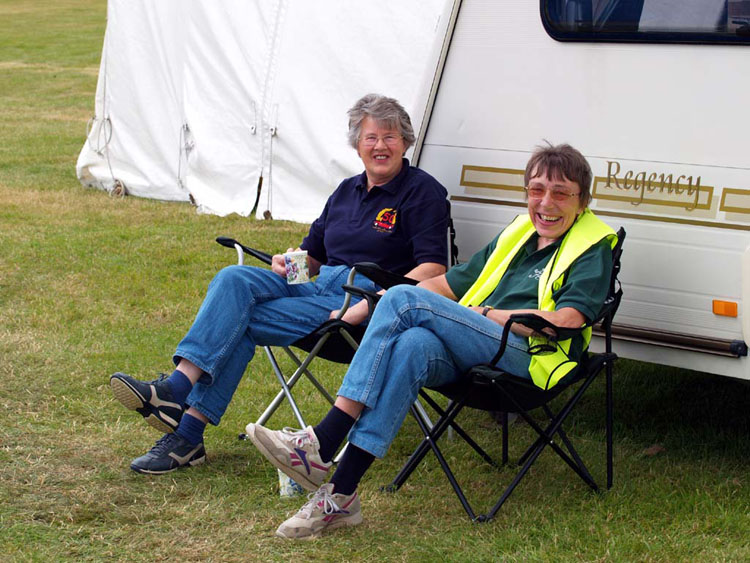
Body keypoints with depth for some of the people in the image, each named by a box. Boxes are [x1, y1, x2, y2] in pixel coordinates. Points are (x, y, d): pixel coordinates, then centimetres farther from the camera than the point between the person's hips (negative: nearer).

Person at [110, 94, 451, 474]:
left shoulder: (422, 192, -1)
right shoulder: (347, 191, 21)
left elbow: (433, 268, -12)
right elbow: (313, 254, 27)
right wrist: (291, 261, 2)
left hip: (361, 299, -7)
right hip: (319, 285, 7)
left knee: (241, 319, -21)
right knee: (233, 280, -19)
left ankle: (187, 432, -24)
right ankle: (177, 390, -29)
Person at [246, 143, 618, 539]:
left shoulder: (593, 248, 5)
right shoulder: (518, 232, 27)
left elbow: (564, 320, -12)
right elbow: (452, 282, 30)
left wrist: (486, 313, -7)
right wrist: (369, 307, 19)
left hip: (531, 356, -6)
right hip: (472, 354, 6)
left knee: (404, 300, -23)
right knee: (413, 345, -31)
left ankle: (322, 443, -29)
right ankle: (340, 495, -37)